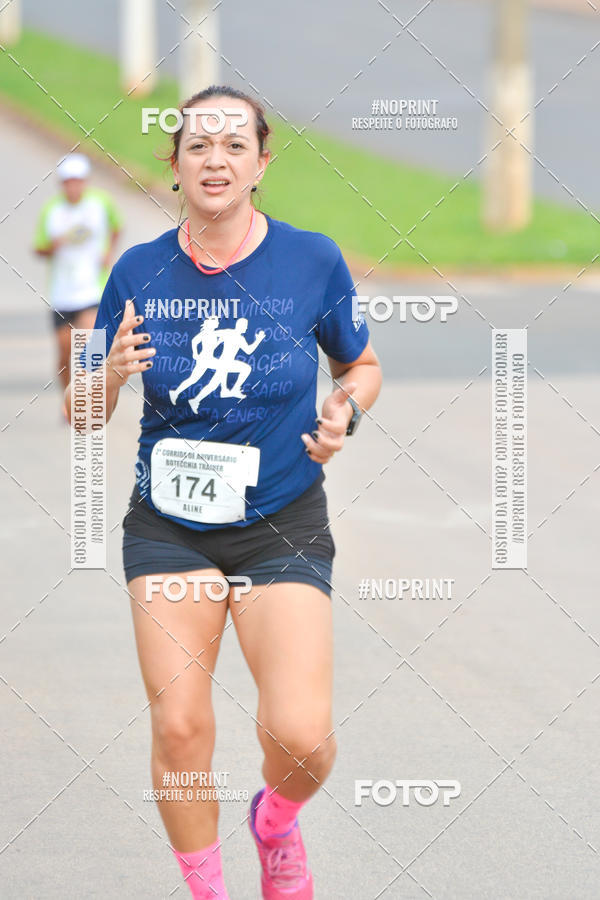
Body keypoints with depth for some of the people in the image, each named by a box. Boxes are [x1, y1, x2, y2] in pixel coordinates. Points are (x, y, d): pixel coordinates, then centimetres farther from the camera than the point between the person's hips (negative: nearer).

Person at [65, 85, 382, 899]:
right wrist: (111, 374, -20)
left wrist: (345, 411, -11)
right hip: (168, 523, 2)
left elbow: (362, 365, 11)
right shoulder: (140, 273, -3)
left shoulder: (312, 261, -6)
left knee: (299, 738, -14)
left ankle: (277, 823, 21)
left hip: (282, 526, -1)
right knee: (178, 726, -4)